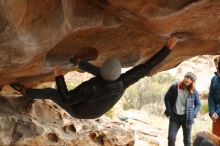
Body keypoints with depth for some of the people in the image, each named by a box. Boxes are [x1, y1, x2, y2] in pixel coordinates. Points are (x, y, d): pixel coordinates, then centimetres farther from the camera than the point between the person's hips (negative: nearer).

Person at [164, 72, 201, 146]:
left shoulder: (194, 91, -4)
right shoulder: (174, 87, -6)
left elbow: (198, 104, 7)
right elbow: (167, 98, 3)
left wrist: (193, 114, -6)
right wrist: (169, 112, -3)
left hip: (187, 117, 0)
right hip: (175, 116, 0)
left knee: (187, 140, 8)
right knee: (171, 138, -3)